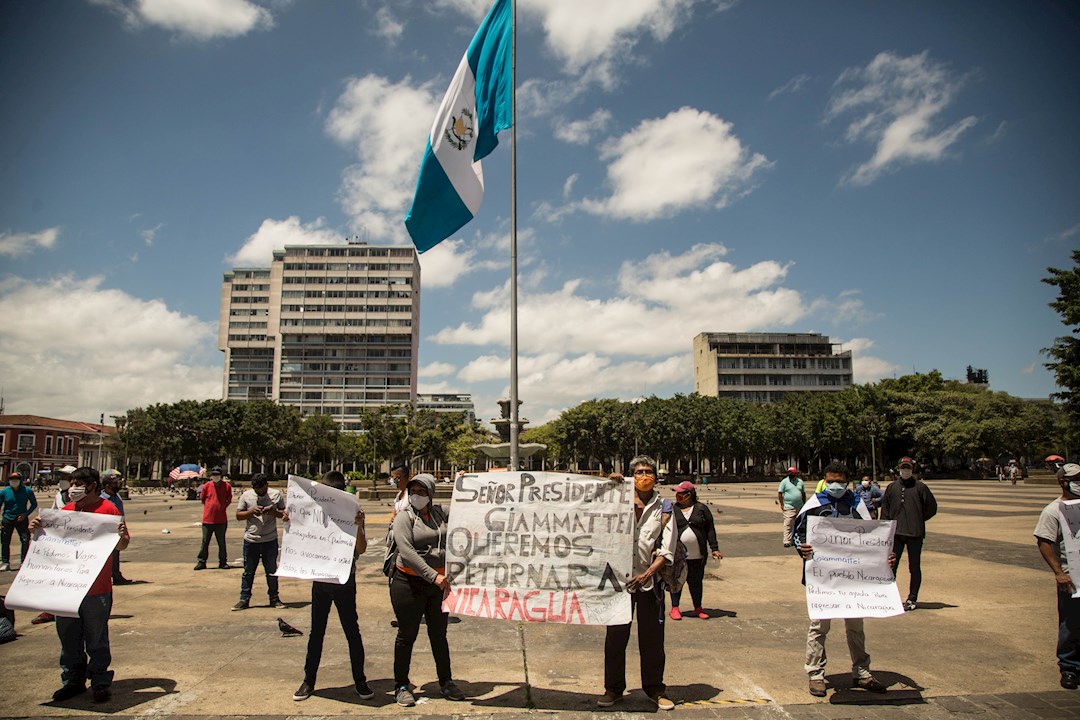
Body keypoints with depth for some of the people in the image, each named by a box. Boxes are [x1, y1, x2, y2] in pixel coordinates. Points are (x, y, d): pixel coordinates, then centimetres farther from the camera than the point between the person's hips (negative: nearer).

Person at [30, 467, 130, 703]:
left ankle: (100, 683, 15)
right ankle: (73, 681, 28)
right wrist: (37, 529, 0)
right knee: (68, 637, 14)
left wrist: (122, 535, -25)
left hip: (97, 589, -5)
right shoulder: (66, 510, 9)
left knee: (96, 640, 4)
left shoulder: (108, 509, -5)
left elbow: (122, 545, -3)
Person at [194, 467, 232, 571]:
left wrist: (221, 508, 3)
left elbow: (229, 500, 10)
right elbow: (202, 499, 13)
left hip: (221, 520, 0)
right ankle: (201, 562, 16)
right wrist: (210, 508, 10)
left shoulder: (227, 486, -2)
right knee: (205, 542, 7)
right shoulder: (207, 486, -1)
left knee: (221, 543, 7)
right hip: (207, 519, 1)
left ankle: (223, 562, 15)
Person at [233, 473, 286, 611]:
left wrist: (274, 512, -15)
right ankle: (244, 599, 16)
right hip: (251, 540, 0)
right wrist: (251, 511, -15)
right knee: (248, 571, 6)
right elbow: (238, 515, 3)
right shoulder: (246, 495, 1)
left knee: (272, 571, 8)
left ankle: (274, 598, 19)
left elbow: (285, 514, 5)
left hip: (270, 540, 0)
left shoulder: (277, 495, 0)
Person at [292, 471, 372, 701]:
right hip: (320, 580, 3)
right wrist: (290, 523, -8)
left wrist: (358, 526, -29)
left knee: (352, 632, 6)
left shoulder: (352, 513, -10)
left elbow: (361, 549, -14)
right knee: (316, 633, 13)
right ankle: (309, 681, 25)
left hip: (344, 581, -3)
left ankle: (360, 681, 18)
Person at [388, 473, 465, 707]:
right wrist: (433, 576, -27)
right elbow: (407, 551, -22)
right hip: (409, 584, -4)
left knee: (439, 635, 14)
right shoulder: (404, 517, -10)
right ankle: (401, 686, 19)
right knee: (407, 635, 5)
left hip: (439, 582, 4)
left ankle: (446, 682, 26)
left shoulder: (440, 513, 6)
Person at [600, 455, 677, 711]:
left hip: (650, 579, 0)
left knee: (652, 637, 9)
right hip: (620, 576, 0)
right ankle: (614, 688, 22)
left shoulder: (664, 508, 1)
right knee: (615, 635, 7)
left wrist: (647, 574, -14)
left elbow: (667, 551, -2)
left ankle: (655, 688, 26)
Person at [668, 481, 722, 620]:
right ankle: (675, 608, 19)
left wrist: (714, 549, -2)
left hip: (697, 556, 0)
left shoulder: (702, 508, 2)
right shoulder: (672, 509, 3)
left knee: (696, 582, 9)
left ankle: (698, 608, 24)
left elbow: (710, 529, 4)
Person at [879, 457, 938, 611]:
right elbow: (885, 509, 10)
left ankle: (912, 599, 16)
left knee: (914, 567, 6)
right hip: (896, 533, 2)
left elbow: (932, 507, 4)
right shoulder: (891, 487, 7)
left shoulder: (920, 487, -1)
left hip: (915, 534, -2)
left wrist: (919, 520, 3)